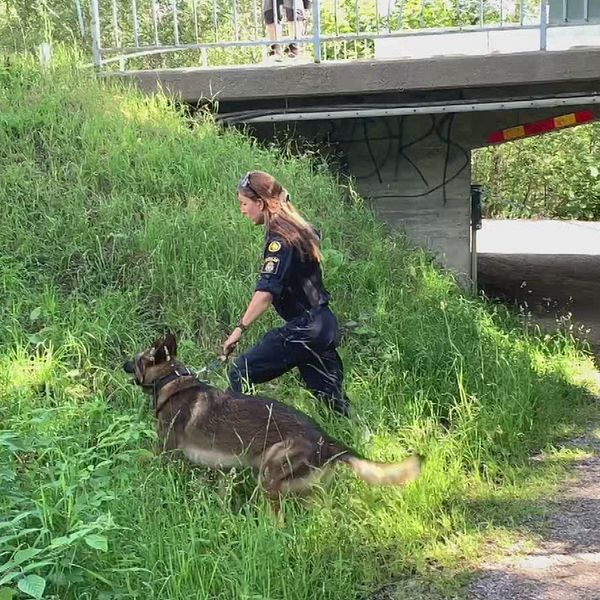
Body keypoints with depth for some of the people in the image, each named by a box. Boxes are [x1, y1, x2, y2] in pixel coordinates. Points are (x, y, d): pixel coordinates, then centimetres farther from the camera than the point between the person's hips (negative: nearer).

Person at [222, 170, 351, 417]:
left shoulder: (279, 240, -17)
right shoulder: (298, 228, 9)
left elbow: (266, 293, -27)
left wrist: (240, 328, -30)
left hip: (302, 329, -9)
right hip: (323, 325, 9)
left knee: (240, 374, -6)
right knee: (330, 396, 16)